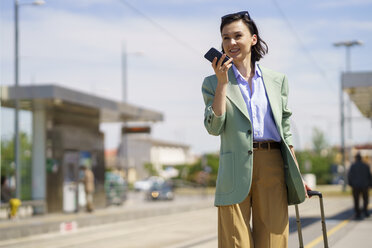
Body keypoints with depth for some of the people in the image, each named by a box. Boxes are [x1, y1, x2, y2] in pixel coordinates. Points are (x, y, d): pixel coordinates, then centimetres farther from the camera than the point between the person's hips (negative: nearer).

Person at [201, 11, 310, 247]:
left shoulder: (277, 80, 14)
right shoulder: (213, 83, 9)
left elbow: (286, 132, 16)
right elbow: (213, 127, -5)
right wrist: (222, 82, -7)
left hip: (272, 168, 2)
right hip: (235, 173, -1)